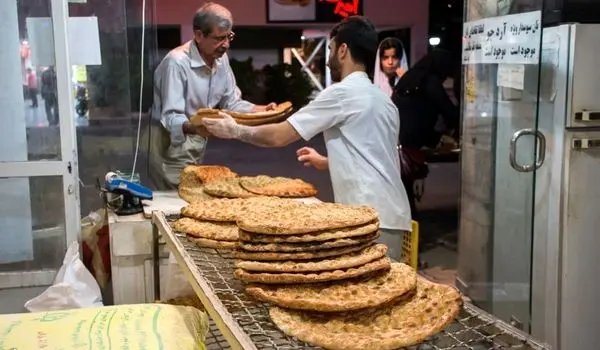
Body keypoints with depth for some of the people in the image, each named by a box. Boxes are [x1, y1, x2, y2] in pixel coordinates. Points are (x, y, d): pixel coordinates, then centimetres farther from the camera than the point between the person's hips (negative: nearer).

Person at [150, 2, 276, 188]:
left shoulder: (221, 59, 0)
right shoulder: (177, 62, -24)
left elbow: (231, 103, 6)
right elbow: (171, 117, -27)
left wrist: (261, 110, -10)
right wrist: (194, 128, -47)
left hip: (197, 144, 7)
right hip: (171, 145, -7)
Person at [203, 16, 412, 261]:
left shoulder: (343, 93, -9)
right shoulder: (381, 99, 18)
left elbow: (279, 136, -7)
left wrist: (235, 131, 8)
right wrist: (326, 162, 33)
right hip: (388, 213, 9)